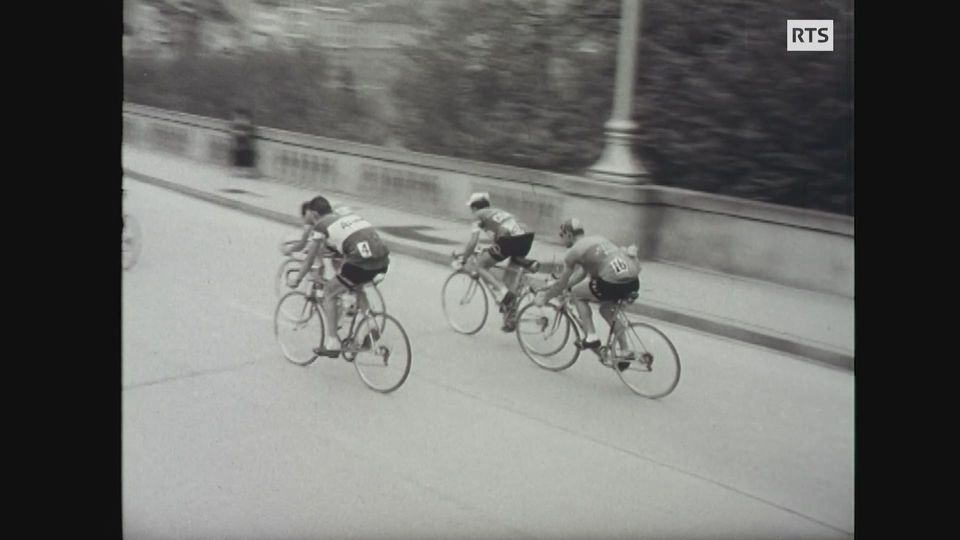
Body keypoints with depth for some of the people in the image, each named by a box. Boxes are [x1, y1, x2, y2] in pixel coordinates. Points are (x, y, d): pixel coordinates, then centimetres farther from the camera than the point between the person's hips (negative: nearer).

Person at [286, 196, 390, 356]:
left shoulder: (320, 225, 9)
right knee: (357, 287, 34)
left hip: (362, 260, -7)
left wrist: (297, 280, 29)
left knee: (329, 292, 13)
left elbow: (310, 258, 14)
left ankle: (332, 343, 13)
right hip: (383, 260, 7)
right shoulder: (348, 216, 28)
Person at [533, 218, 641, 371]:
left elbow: (562, 284, 12)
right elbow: (582, 273, 37)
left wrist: (544, 297, 29)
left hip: (613, 283, -8)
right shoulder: (597, 239, 28)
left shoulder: (573, 252, 5)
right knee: (606, 308, 30)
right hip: (634, 282, 8)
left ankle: (591, 336, 10)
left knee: (576, 293, 16)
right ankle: (625, 352, 28)